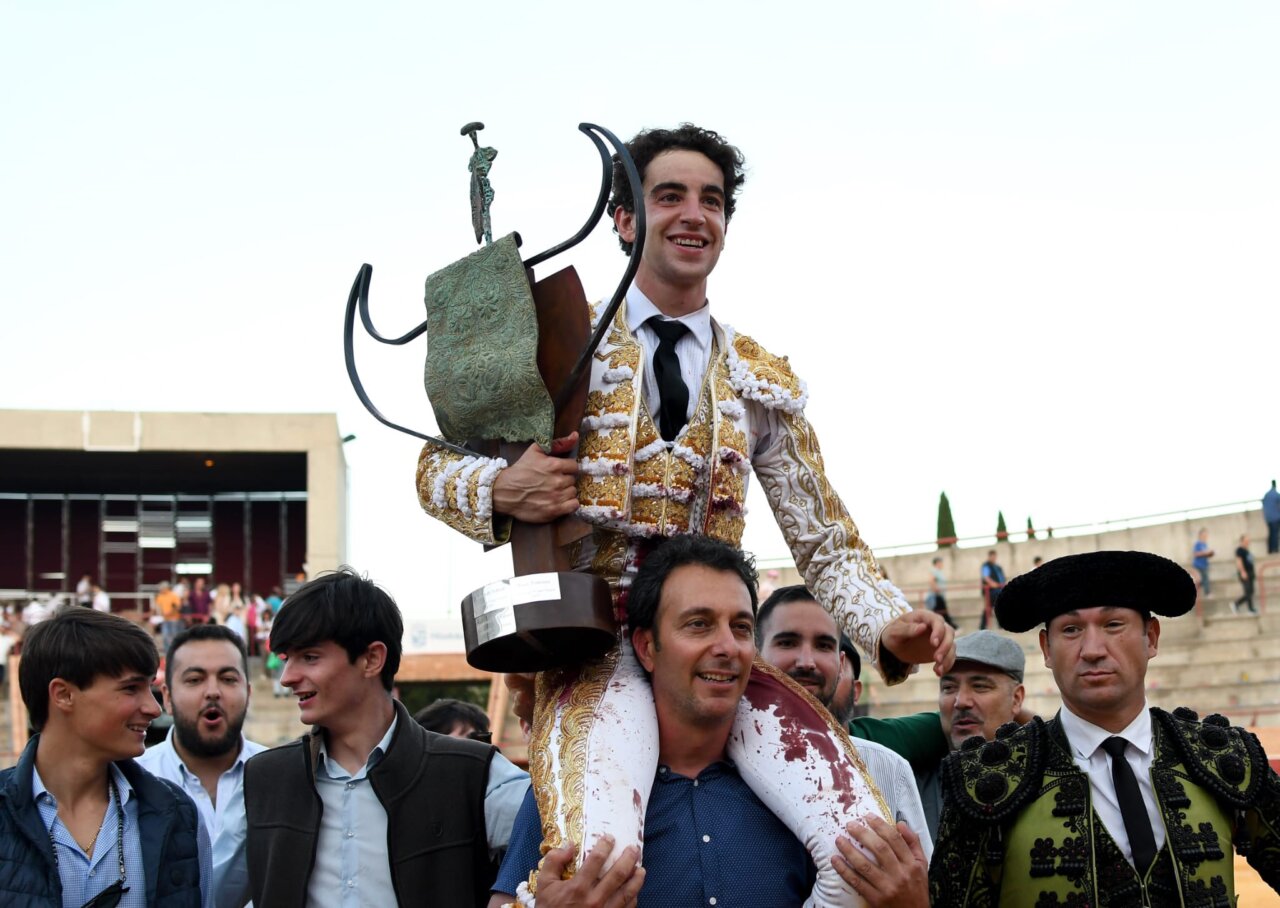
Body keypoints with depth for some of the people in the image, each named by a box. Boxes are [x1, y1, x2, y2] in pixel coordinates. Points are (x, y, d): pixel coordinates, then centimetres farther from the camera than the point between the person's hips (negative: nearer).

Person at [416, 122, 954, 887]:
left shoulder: (765, 384, 16)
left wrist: (889, 625, -5)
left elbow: (825, 540, 14)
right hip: (589, 643, -3)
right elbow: (437, 466, 11)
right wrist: (502, 492, -12)